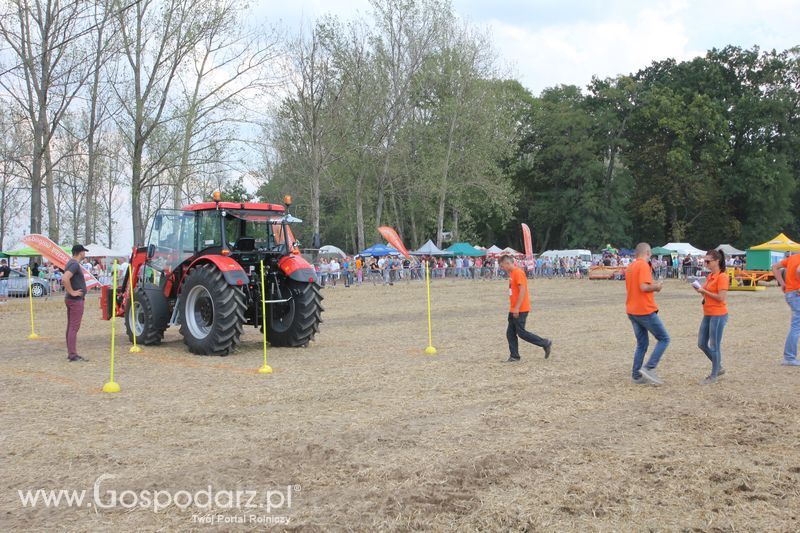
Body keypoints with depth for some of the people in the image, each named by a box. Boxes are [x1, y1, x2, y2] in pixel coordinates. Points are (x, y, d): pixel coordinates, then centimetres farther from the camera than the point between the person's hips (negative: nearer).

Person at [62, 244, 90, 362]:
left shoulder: (71, 263, 14)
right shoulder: (75, 264, -18)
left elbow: (67, 279, 29)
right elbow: (65, 279, -32)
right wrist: (72, 292, -23)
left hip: (71, 299, 10)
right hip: (76, 300, -10)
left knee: (70, 327, 12)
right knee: (74, 327, -9)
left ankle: (70, 353, 18)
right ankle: (73, 354, -9)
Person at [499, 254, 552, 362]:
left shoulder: (518, 272, -15)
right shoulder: (512, 273, 15)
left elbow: (522, 290, -22)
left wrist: (517, 308, -23)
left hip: (520, 310, -10)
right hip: (514, 310, 10)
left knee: (521, 333, -5)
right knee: (510, 333, 8)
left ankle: (546, 344, 4)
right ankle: (514, 357, 12)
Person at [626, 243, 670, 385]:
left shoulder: (630, 267, 14)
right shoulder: (644, 265, -13)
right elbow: (644, 287, -24)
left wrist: (652, 288, 15)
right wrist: (656, 287, -6)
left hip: (632, 311, 9)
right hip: (646, 311, -9)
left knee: (642, 344, 15)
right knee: (664, 339, 2)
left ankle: (637, 376, 14)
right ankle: (649, 368, -9)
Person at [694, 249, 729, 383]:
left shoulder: (722, 277, -14)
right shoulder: (710, 276, 13)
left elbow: (721, 297, -20)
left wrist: (704, 291, -16)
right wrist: (700, 290, 4)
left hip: (718, 315, -9)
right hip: (707, 314, 9)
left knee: (714, 346, 0)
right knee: (702, 344, 12)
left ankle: (714, 375, 12)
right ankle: (718, 368, 28)